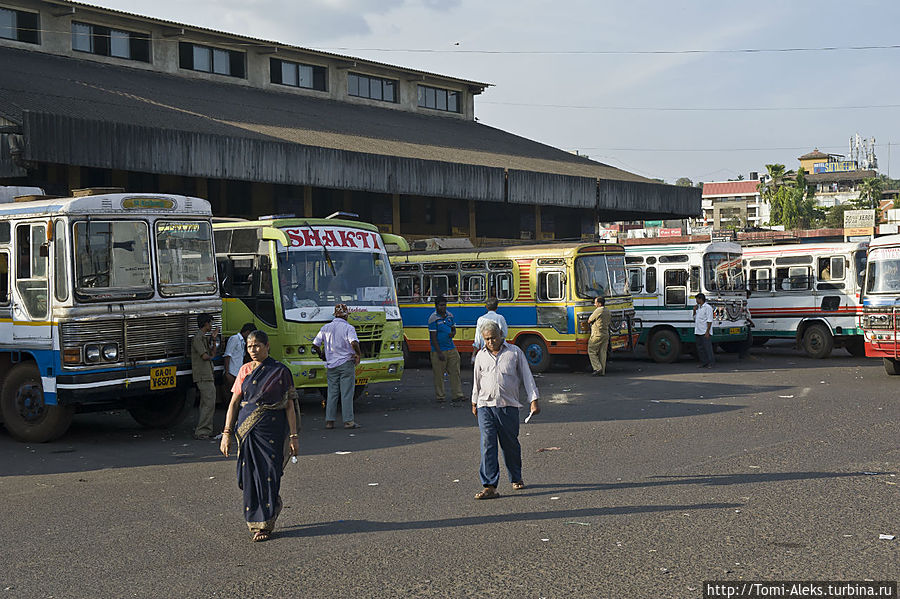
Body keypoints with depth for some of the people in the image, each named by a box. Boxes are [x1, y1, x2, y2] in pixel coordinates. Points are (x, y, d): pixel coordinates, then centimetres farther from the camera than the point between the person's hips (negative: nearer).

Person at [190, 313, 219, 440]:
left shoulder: (204, 337, 19)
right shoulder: (198, 338, -13)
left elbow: (213, 353, 18)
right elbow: (205, 356, -19)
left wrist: (214, 339, 8)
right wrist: (210, 357, 3)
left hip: (208, 375, 11)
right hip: (203, 376, -11)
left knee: (207, 403, 13)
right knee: (209, 403, -12)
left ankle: (206, 430, 17)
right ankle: (201, 432, -11)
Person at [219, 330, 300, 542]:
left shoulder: (280, 371, -1)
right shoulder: (244, 371, 9)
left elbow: (289, 405, -2)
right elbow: (234, 403, 8)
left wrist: (293, 436, -7)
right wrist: (227, 433, 0)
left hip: (271, 430, -3)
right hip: (246, 429, 3)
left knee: (268, 475, -5)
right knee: (249, 475, 5)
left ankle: (265, 524, 4)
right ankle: (255, 520, 24)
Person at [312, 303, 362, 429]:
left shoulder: (325, 328, 7)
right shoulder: (348, 328, -9)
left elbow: (315, 344, 6)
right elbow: (354, 342, -26)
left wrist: (321, 355, 22)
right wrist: (358, 354, -10)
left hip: (331, 365, 5)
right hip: (346, 363, -5)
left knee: (332, 394, 10)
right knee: (347, 394, -2)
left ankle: (329, 421, 9)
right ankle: (348, 421, -2)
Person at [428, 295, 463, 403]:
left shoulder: (449, 315, 8)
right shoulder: (433, 318, -11)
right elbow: (433, 337, -13)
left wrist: (453, 333, -6)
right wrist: (439, 353, -17)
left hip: (451, 349, 6)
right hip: (438, 350, -6)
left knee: (455, 372, 4)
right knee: (439, 375, 2)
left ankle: (457, 395, 8)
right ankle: (439, 396, 12)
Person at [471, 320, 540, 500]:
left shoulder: (515, 352, 3)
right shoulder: (481, 355, 11)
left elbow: (527, 377, 5)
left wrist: (534, 401, 0)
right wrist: (474, 403, 27)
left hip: (508, 406, -1)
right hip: (485, 406, 1)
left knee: (511, 444, 9)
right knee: (487, 445, -8)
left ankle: (516, 478, 30)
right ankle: (490, 487, -10)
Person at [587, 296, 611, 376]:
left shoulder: (598, 311, -15)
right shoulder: (607, 311, 12)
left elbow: (589, 321, -7)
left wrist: (589, 323, 16)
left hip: (597, 334, -8)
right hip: (606, 334, 8)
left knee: (591, 352, 1)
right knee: (602, 353, 9)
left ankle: (598, 368, -8)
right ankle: (602, 372, 8)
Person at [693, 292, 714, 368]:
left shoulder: (708, 307, -9)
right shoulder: (698, 307, 17)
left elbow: (709, 320, -14)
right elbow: (695, 317, 27)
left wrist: (707, 331, -19)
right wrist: (694, 311, 9)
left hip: (705, 332, -8)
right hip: (697, 332, 9)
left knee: (707, 347, -6)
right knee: (700, 348, 9)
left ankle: (711, 363, -1)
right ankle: (703, 363, 14)